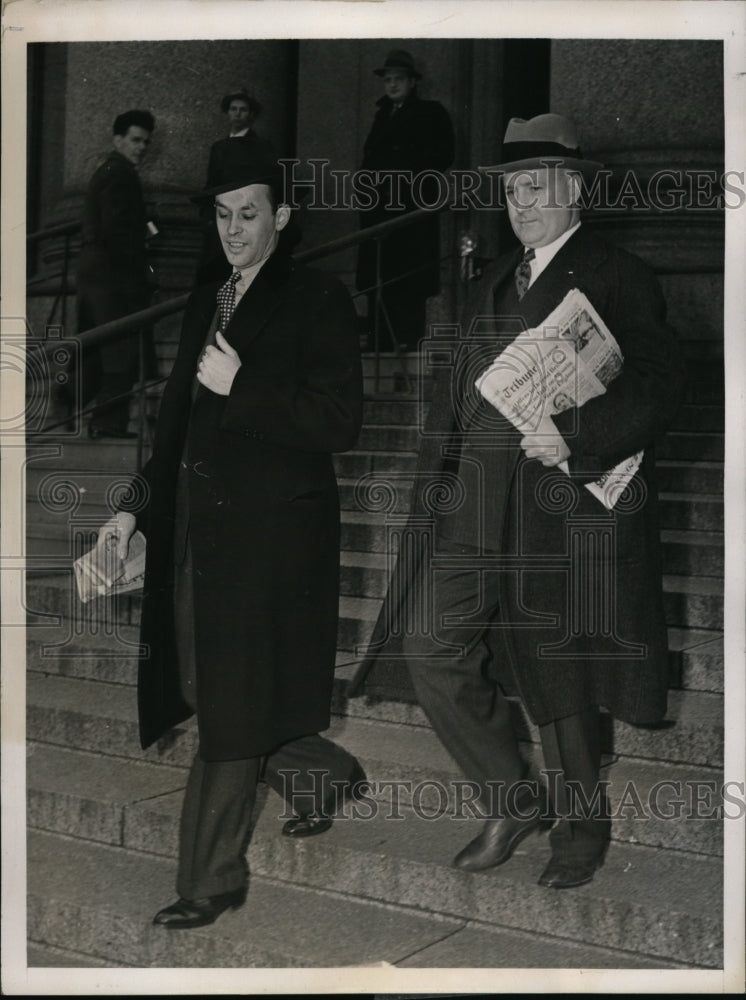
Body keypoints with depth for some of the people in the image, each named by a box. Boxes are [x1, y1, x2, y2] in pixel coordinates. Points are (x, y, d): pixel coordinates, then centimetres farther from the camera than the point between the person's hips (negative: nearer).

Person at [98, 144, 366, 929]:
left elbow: (340, 422, -13)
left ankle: (211, 880, 7)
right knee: (209, 695, 12)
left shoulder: (316, 300, -4)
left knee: (233, 710, -4)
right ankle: (326, 775, 37)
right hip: (195, 530, 7)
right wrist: (138, 508, 15)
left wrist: (240, 386, -17)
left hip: (269, 534, -7)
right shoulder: (204, 305, 17)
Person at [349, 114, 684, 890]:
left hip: (570, 507, -6)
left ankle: (581, 825, 26)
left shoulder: (618, 279, -1)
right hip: (478, 506, 6)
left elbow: (654, 389, -10)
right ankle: (513, 800, 19)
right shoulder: (490, 286, 19)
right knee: (434, 651, -1)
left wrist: (574, 434, -22)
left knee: (561, 671, 3)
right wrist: (434, 476, 9)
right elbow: (454, 391, 21)